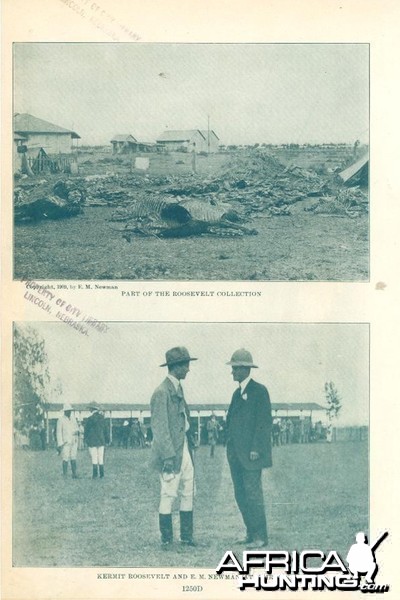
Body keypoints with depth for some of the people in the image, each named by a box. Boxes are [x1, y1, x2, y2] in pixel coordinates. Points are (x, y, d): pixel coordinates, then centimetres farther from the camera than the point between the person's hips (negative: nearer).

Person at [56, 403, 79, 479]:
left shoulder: (73, 418, 11)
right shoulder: (61, 420, -5)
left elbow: (76, 427, 21)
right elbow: (59, 433, -6)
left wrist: (77, 431, -4)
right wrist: (60, 444, -11)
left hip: (74, 442, 5)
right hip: (65, 442, -5)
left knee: (73, 458, 4)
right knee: (66, 459, -6)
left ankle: (74, 474, 6)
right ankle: (65, 475, -2)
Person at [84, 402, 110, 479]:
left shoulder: (90, 419, -11)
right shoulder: (102, 418, 4)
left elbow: (86, 431, -5)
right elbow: (106, 429, 8)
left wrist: (86, 439, 9)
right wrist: (107, 439, 16)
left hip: (92, 442, -4)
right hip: (101, 441, 4)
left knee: (94, 458, -1)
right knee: (101, 458, 8)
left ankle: (95, 475, -2)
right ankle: (102, 474, 7)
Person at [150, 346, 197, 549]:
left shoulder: (178, 389, 13)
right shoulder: (162, 393, -14)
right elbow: (160, 428, -17)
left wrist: (190, 444, 16)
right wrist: (168, 456, -19)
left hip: (185, 450, 9)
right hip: (171, 454, -9)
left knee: (188, 494, 12)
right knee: (168, 496, -1)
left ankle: (186, 537, 20)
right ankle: (166, 540, 9)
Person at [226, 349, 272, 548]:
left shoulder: (259, 391, -8)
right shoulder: (238, 393, 17)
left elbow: (265, 422, -13)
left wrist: (255, 449, -18)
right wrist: (230, 447, 12)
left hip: (251, 453, -8)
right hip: (235, 453, 8)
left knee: (253, 493, -6)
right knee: (240, 494, 10)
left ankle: (260, 536, 2)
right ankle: (251, 532, 19)